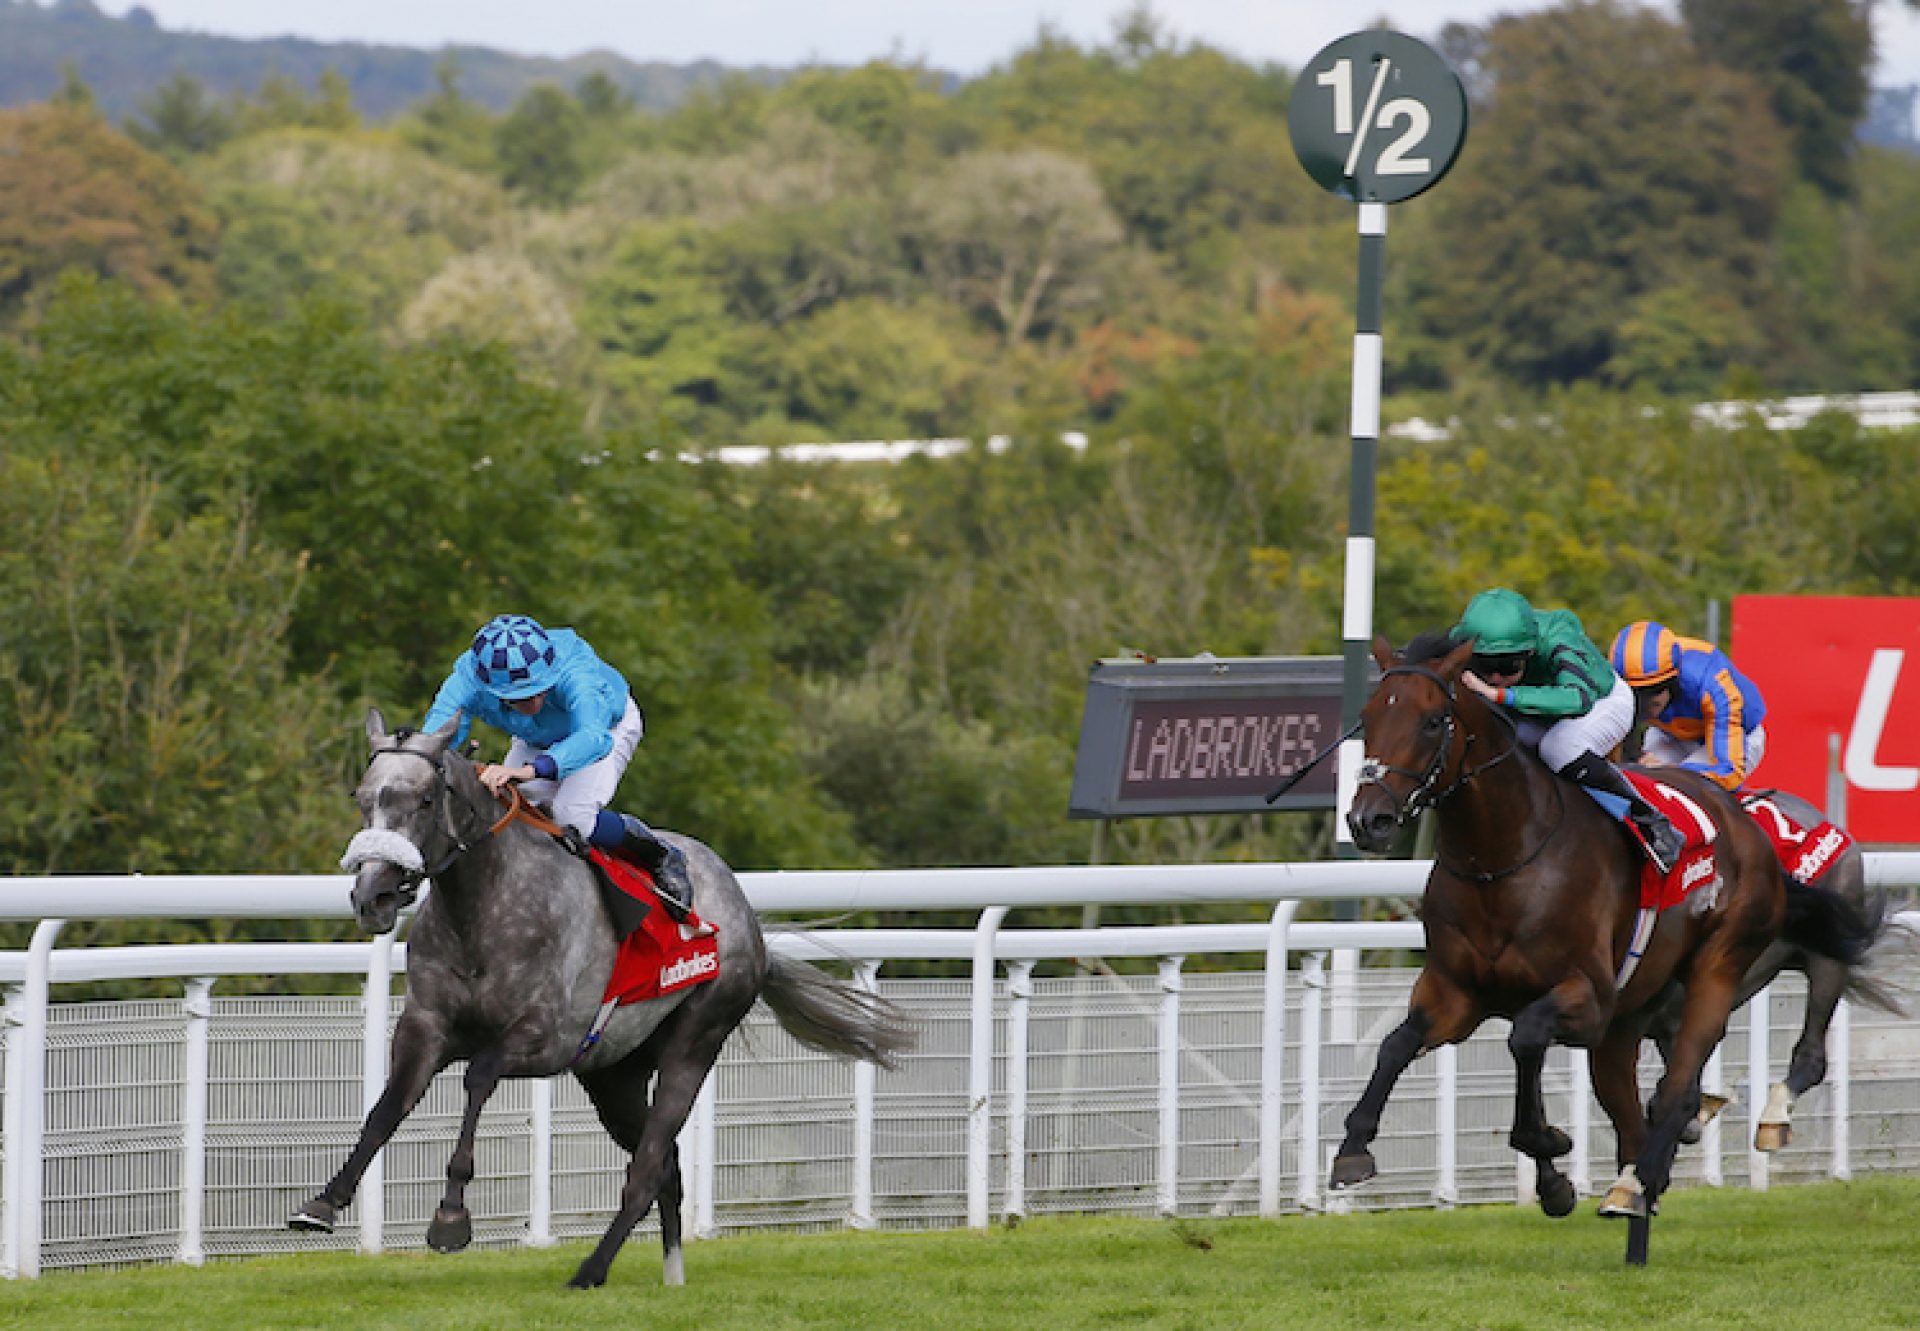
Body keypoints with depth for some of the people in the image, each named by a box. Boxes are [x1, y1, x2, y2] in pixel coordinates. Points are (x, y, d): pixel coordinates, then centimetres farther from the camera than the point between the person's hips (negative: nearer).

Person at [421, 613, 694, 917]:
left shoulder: (573, 672, -47)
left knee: (573, 817, -26)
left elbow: (592, 737, -64)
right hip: (535, 740, 5)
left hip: (607, 726, -5)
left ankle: (663, 859, -2)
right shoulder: (469, 679, -36)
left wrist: (528, 770, -80)